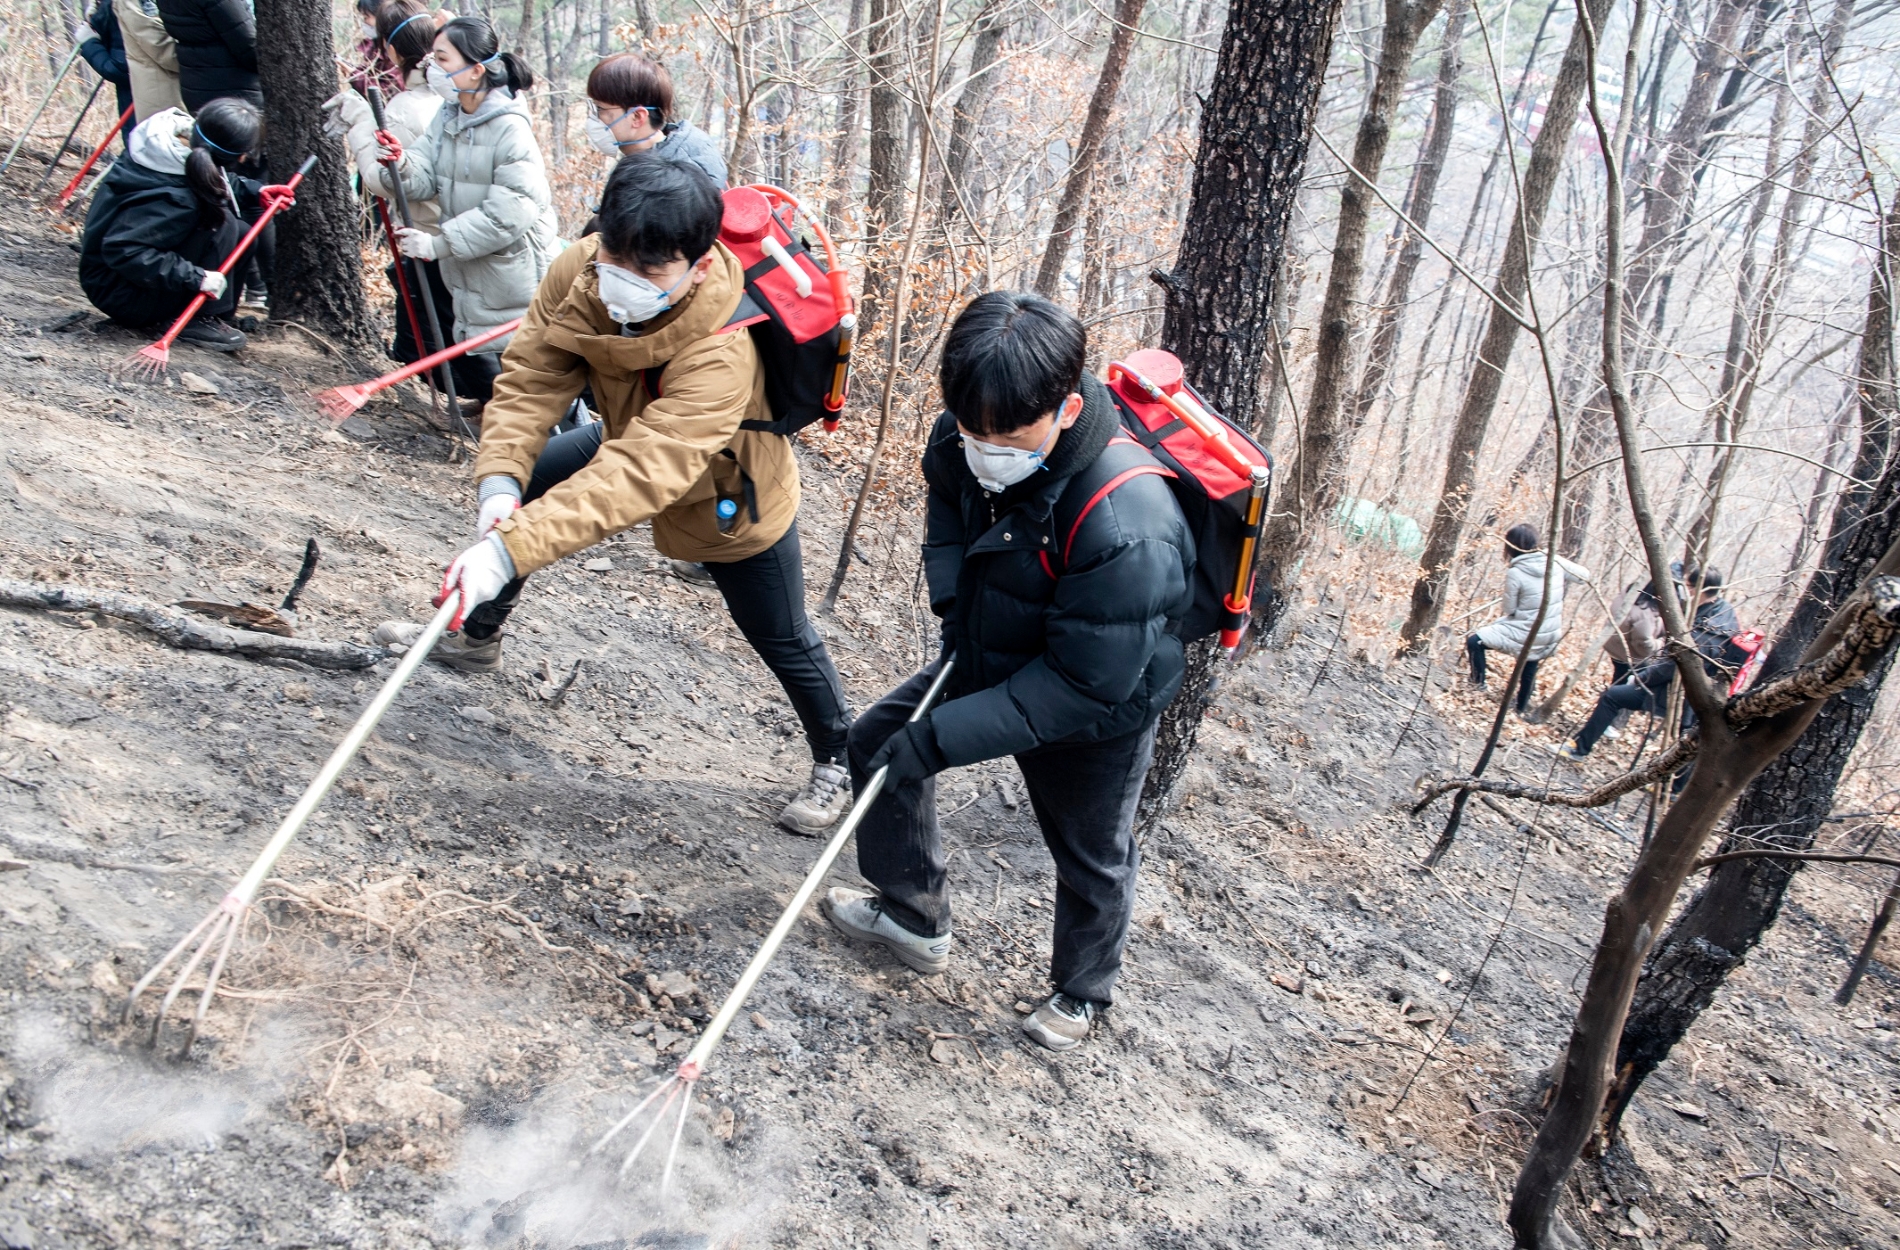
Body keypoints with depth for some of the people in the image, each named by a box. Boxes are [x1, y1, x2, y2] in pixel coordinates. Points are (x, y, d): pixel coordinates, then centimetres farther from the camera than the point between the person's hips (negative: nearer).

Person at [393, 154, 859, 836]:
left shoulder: (721, 353, -46)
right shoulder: (580, 273, -27)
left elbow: (636, 476, -54)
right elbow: (530, 377, -25)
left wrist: (510, 550, -60)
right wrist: (501, 479, -43)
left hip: (728, 498, -6)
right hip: (626, 434, 6)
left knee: (782, 641, 6)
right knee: (517, 490, 7)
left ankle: (835, 761, 31)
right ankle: (474, 635, 31)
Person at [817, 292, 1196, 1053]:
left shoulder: (1124, 527, -40)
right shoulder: (967, 440, -19)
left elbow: (1084, 687, -34)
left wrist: (946, 735, -33)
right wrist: (951, 597, -8)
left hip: (1099, 709, -6)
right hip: (989, 659, 7)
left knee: (1090, 858, 13)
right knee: (880, 742, 14)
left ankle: (1081, 995, 44)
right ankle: (914, 917, 36)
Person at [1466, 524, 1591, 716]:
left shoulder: (1515, 572, -20)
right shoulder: (1556, 563, -7)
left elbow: (1509, 610, -11)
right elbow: (1585, 575, 10)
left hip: (1524, 635, -6)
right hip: (1549, 637, 6)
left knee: (1474, 642, 8)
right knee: (1529, 669, 30)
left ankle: (1478, 682, 20)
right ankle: (1521, 709, 47)